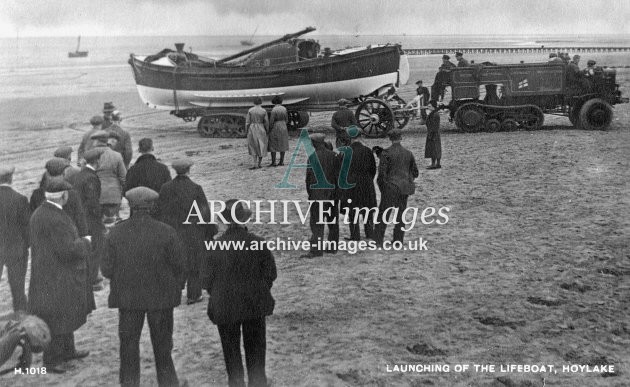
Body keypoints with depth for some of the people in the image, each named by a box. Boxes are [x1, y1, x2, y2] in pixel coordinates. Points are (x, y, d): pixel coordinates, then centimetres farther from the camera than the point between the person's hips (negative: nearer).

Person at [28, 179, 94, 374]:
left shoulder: (38, 213, 7)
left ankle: (67, 350, 34)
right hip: (58, 278, -10)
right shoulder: (56, 219, -24)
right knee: (58, 320, 1)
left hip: (45, 274, 10)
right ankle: (51, 361, 10)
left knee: (67, 315, 21)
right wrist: (85, 242, -9)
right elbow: (68, 250, -27)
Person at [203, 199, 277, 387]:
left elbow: (208, 279, -7)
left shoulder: (216, 247, -15)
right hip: (255, 304, 1)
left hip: (225, 306, -1)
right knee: (255, 347, 16)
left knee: (231, 350, 13)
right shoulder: (258, 243, -11)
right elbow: (271, 273, -3)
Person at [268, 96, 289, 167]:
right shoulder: (284, 109, 2)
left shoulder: (274, 110, -16)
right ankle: (281, 161, 12)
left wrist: (270, 130, -6)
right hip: (283, 128, 6)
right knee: (282, 145, 11)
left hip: (275, 128, -6)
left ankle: (273, 162, -1)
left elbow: (271, 121, -17)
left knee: (273, 145, 0)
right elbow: (286, 119, 8)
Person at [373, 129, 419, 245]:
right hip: (404, 188, 4)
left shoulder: (386, 153, -10)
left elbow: (382, 173, -12)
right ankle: (398, 241, 15)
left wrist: (382, 187, 2)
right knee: (400, 215, 12)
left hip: (390, 188, -4)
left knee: (383, 214, 2)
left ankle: (377, 240, 1)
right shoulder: (408, 153, 3)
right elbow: (415, 172, 10)